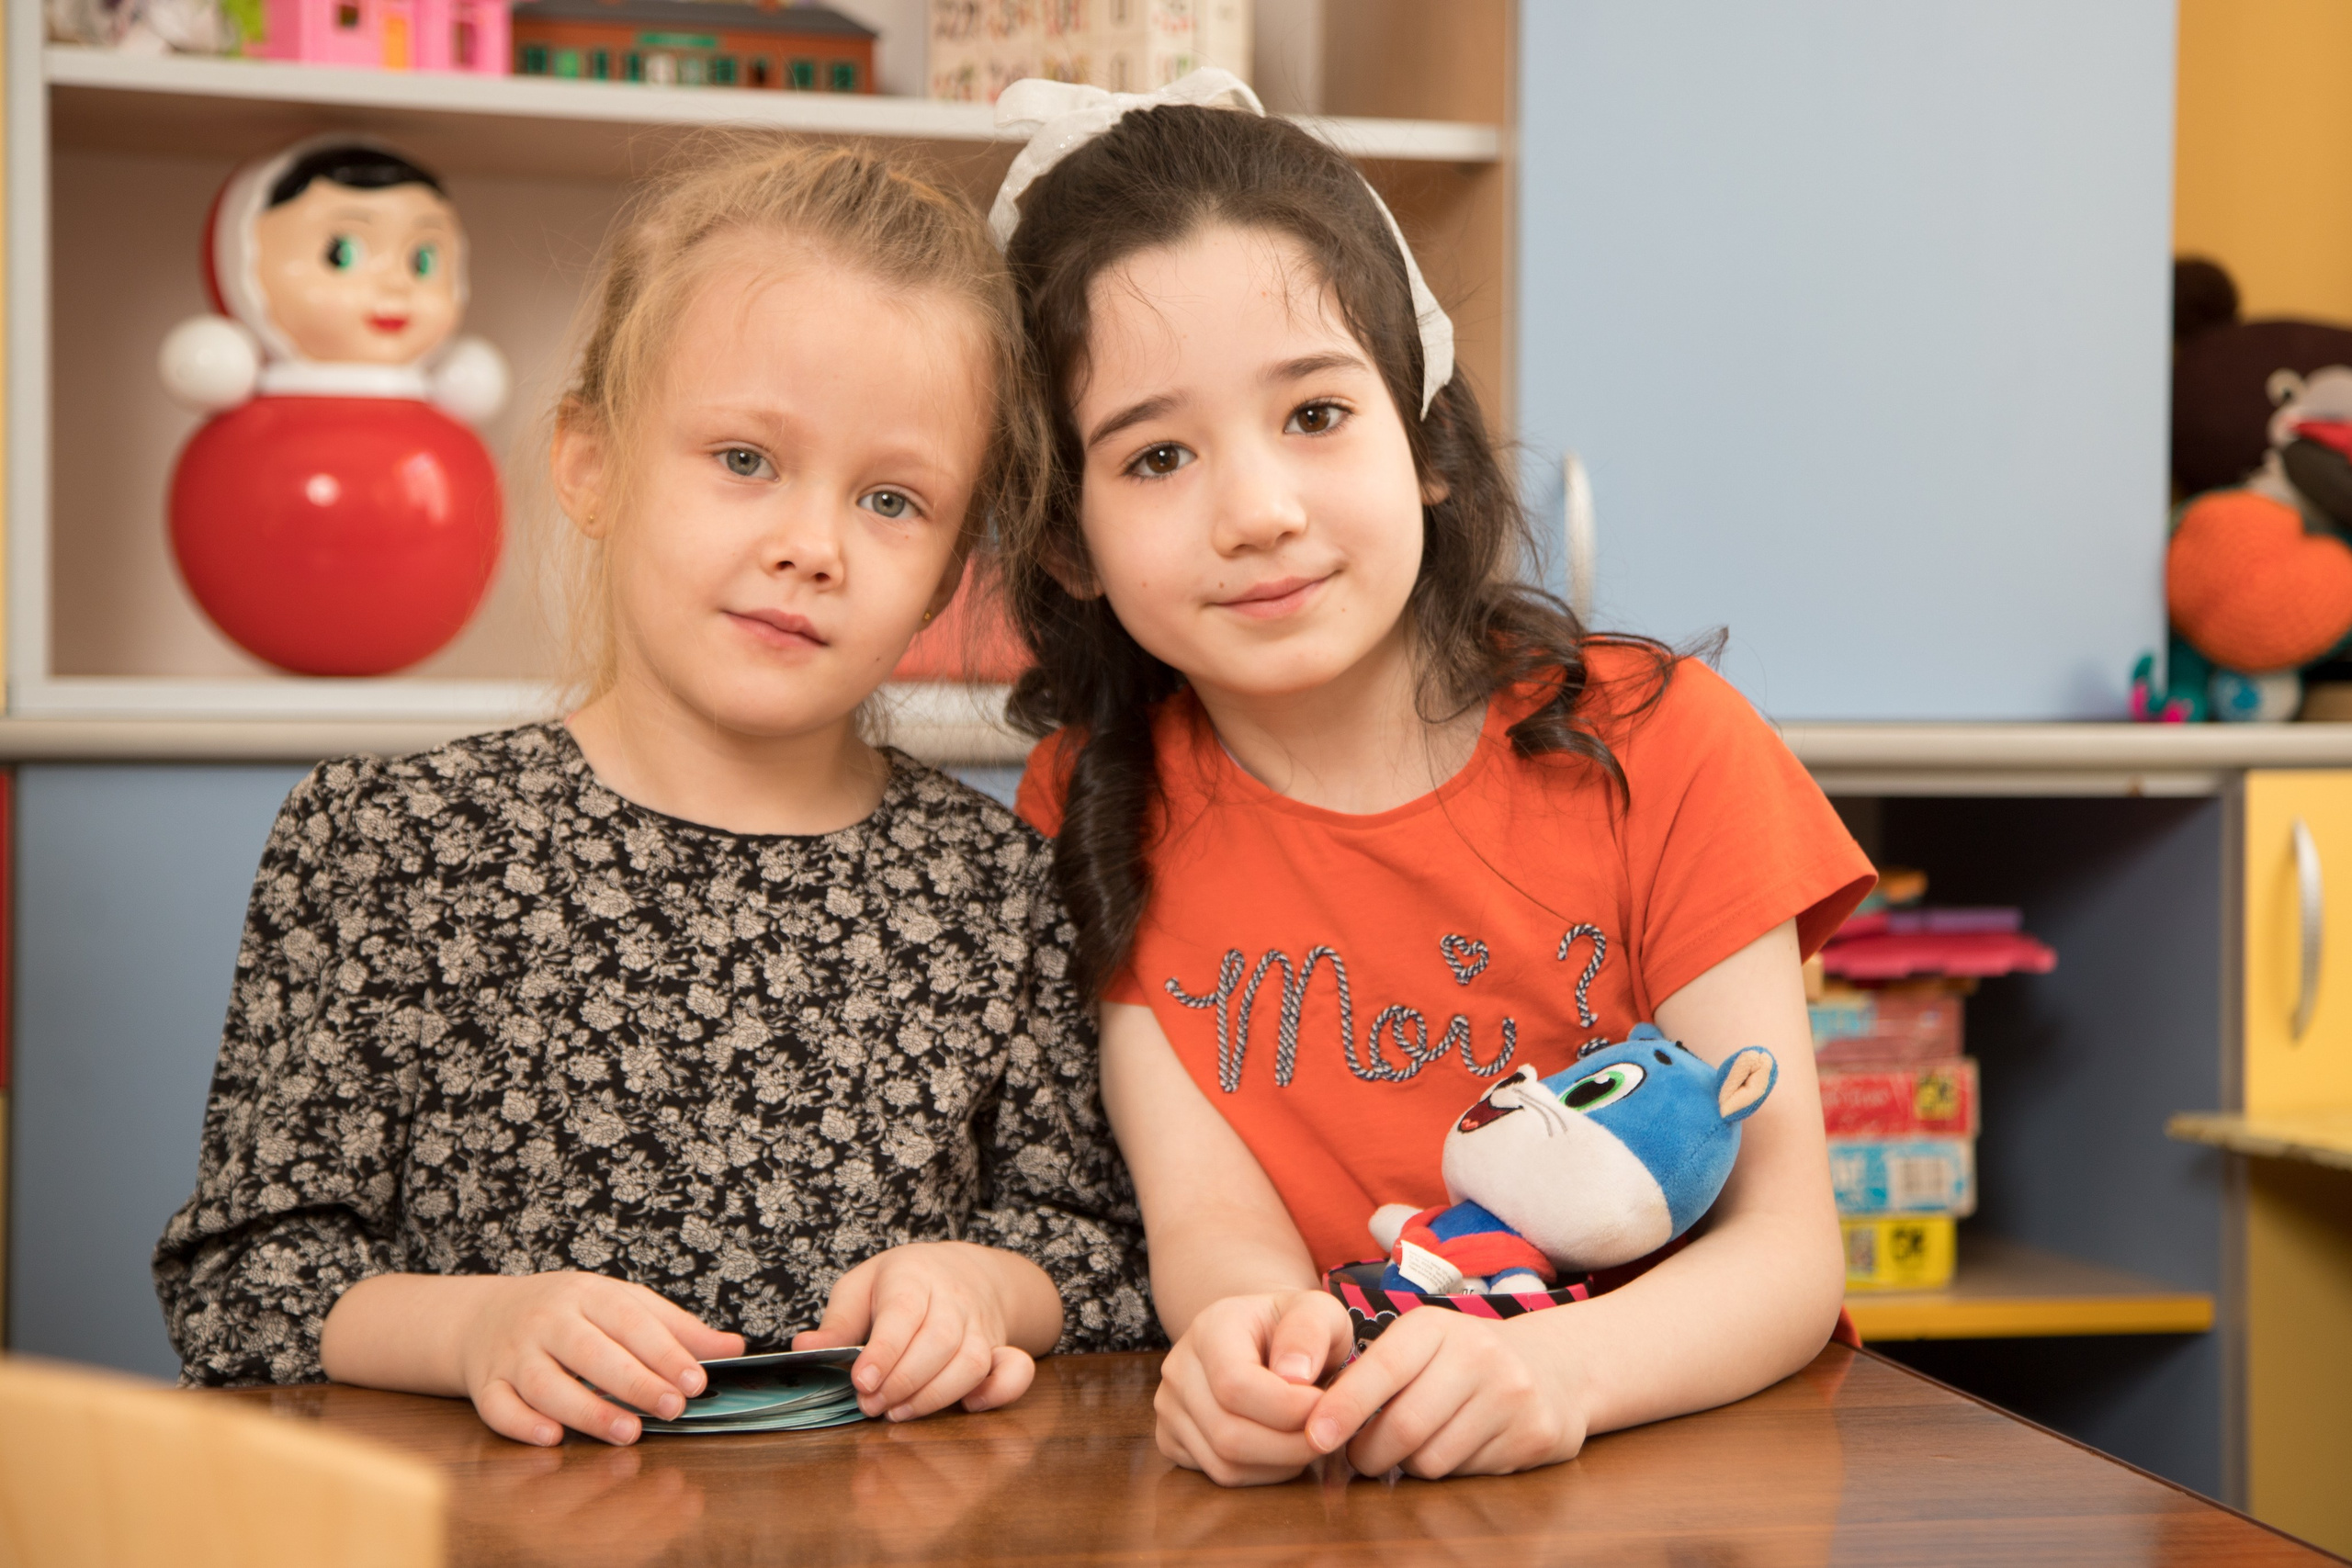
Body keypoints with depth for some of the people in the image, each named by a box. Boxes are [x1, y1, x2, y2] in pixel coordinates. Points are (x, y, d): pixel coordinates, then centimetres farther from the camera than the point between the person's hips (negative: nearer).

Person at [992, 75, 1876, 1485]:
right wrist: (1258, 1340, -31)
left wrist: (1558, 1363, -30)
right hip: (1310, 1475, 2)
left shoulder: (1663, 747, -5)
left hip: (1674, 1446, -1)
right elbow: (1205, 1221, -8)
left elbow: (1792, 1247, -11)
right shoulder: (1097, 810, 0)